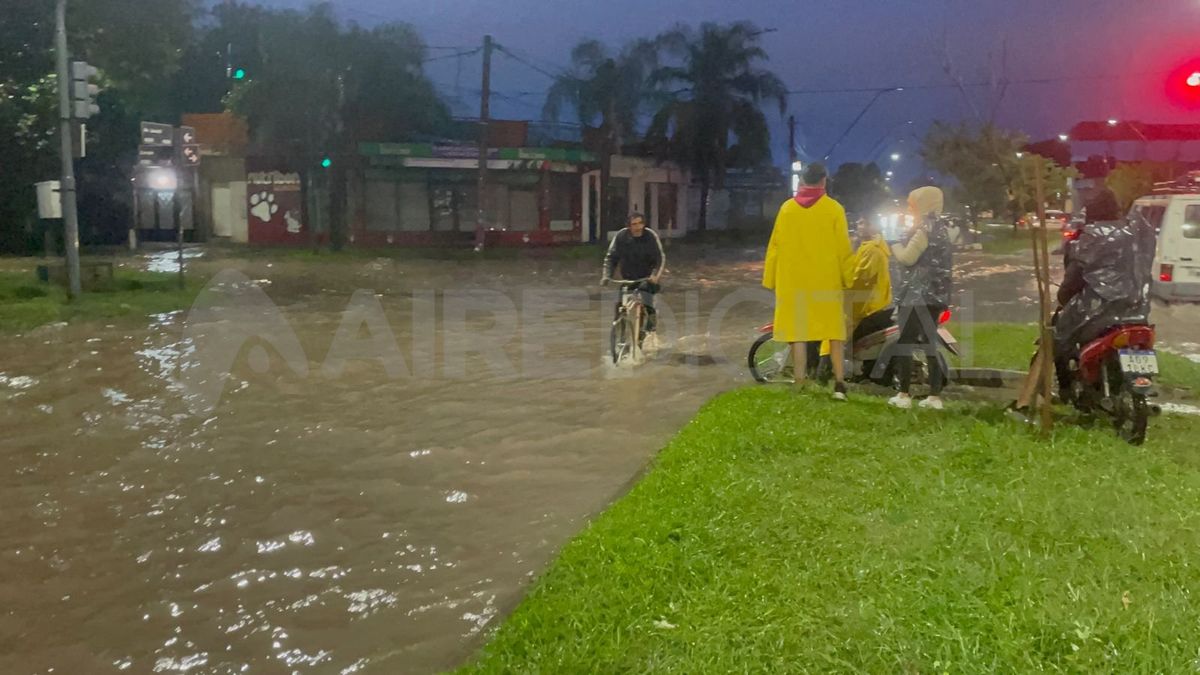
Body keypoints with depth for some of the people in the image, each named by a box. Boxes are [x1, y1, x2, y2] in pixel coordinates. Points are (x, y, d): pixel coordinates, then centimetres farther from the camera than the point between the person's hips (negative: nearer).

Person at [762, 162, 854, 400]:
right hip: (826, 281, -1)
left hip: (793, 282, 1)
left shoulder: (787, 208, 3)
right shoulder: (834, 209, -3)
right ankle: (839, 383, 1)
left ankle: (800, 387, 3)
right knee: (834, 332, 9)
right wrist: (847, 278, 7)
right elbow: (843, 248, -2)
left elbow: (775, 246, 5)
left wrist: (770, 280, 11)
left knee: (798, 334, 4)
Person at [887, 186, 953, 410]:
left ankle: (904, 394, -5)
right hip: (936, 294, 9)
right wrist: (903, 246, 14)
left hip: (918, 294, -9)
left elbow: (907, 257, -15)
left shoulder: (925, 228, -11)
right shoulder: (940, 227, 16)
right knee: (930, 343, 10)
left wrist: (895, 246, 3)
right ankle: (935, 396, 7)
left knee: (905, 342, -3)